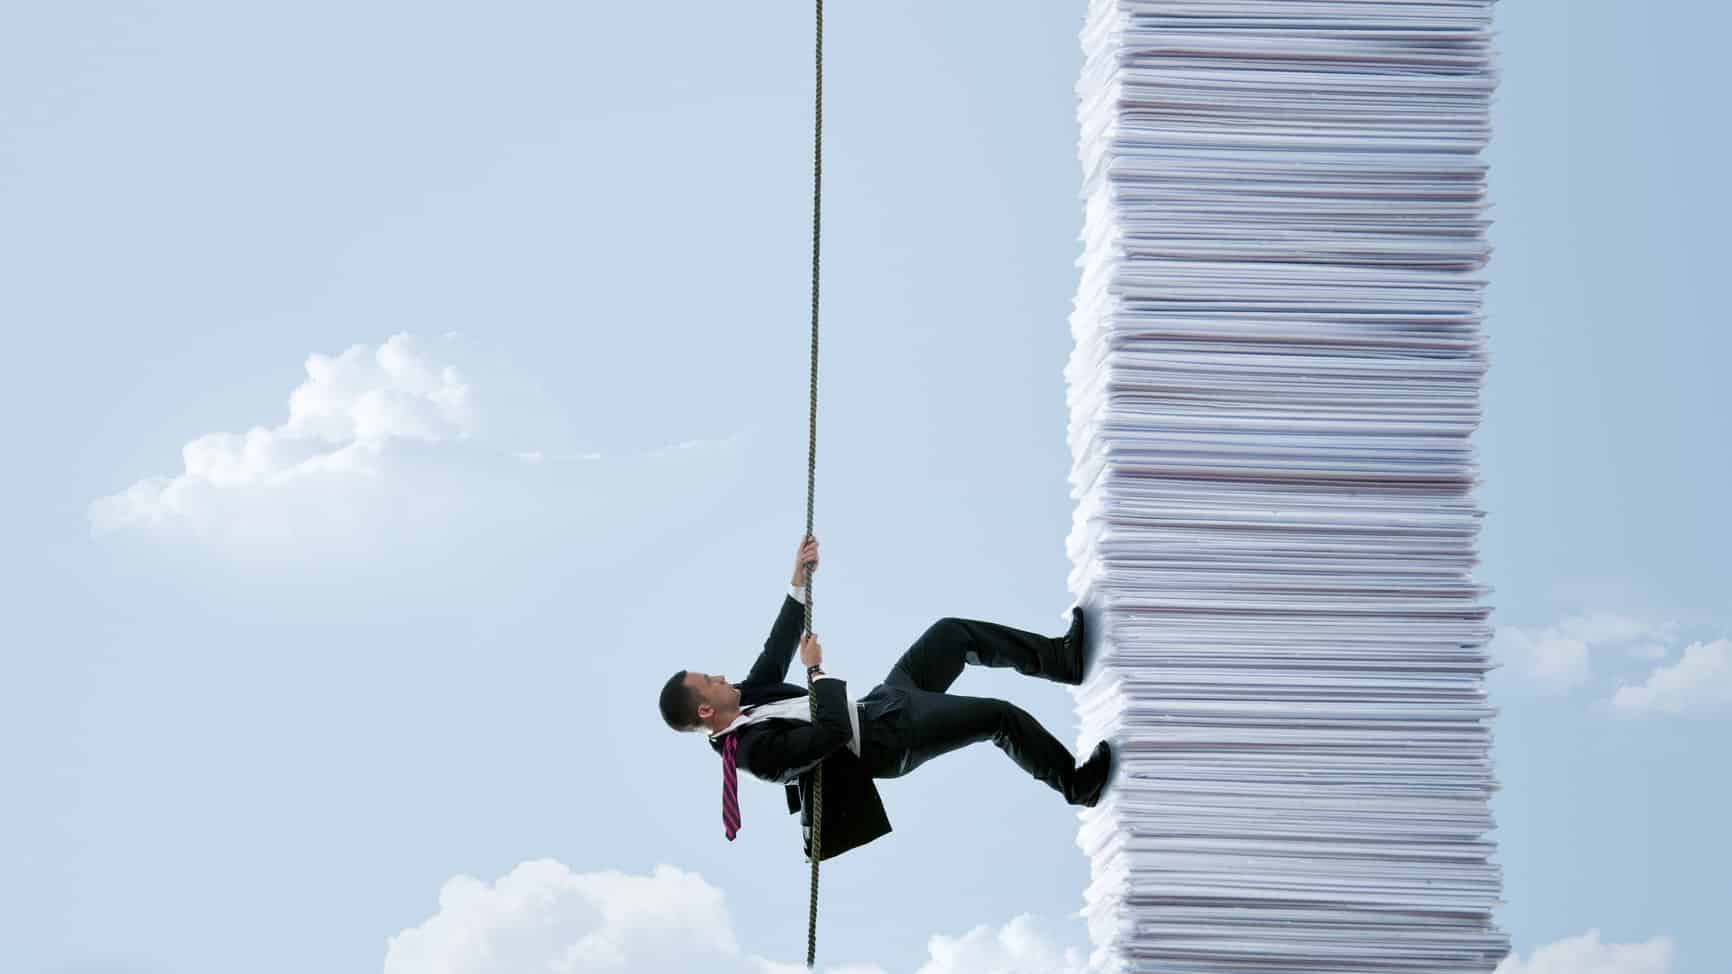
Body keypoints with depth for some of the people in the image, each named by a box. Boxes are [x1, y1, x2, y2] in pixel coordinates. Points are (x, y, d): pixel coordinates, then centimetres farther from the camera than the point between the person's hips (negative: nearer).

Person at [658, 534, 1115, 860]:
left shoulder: (740, 703, -2)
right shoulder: (758, 750, -30)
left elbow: (776, 654, 3)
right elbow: (833, 732, -35)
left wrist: (799, 582, -4)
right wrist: (817, 670, -23)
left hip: (874, 705, 10)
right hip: (886, 740, -10)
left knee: (952, 632, 8)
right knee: (1000, 715, -13)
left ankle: (1062, 657, 22)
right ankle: (1077, 784, 12)